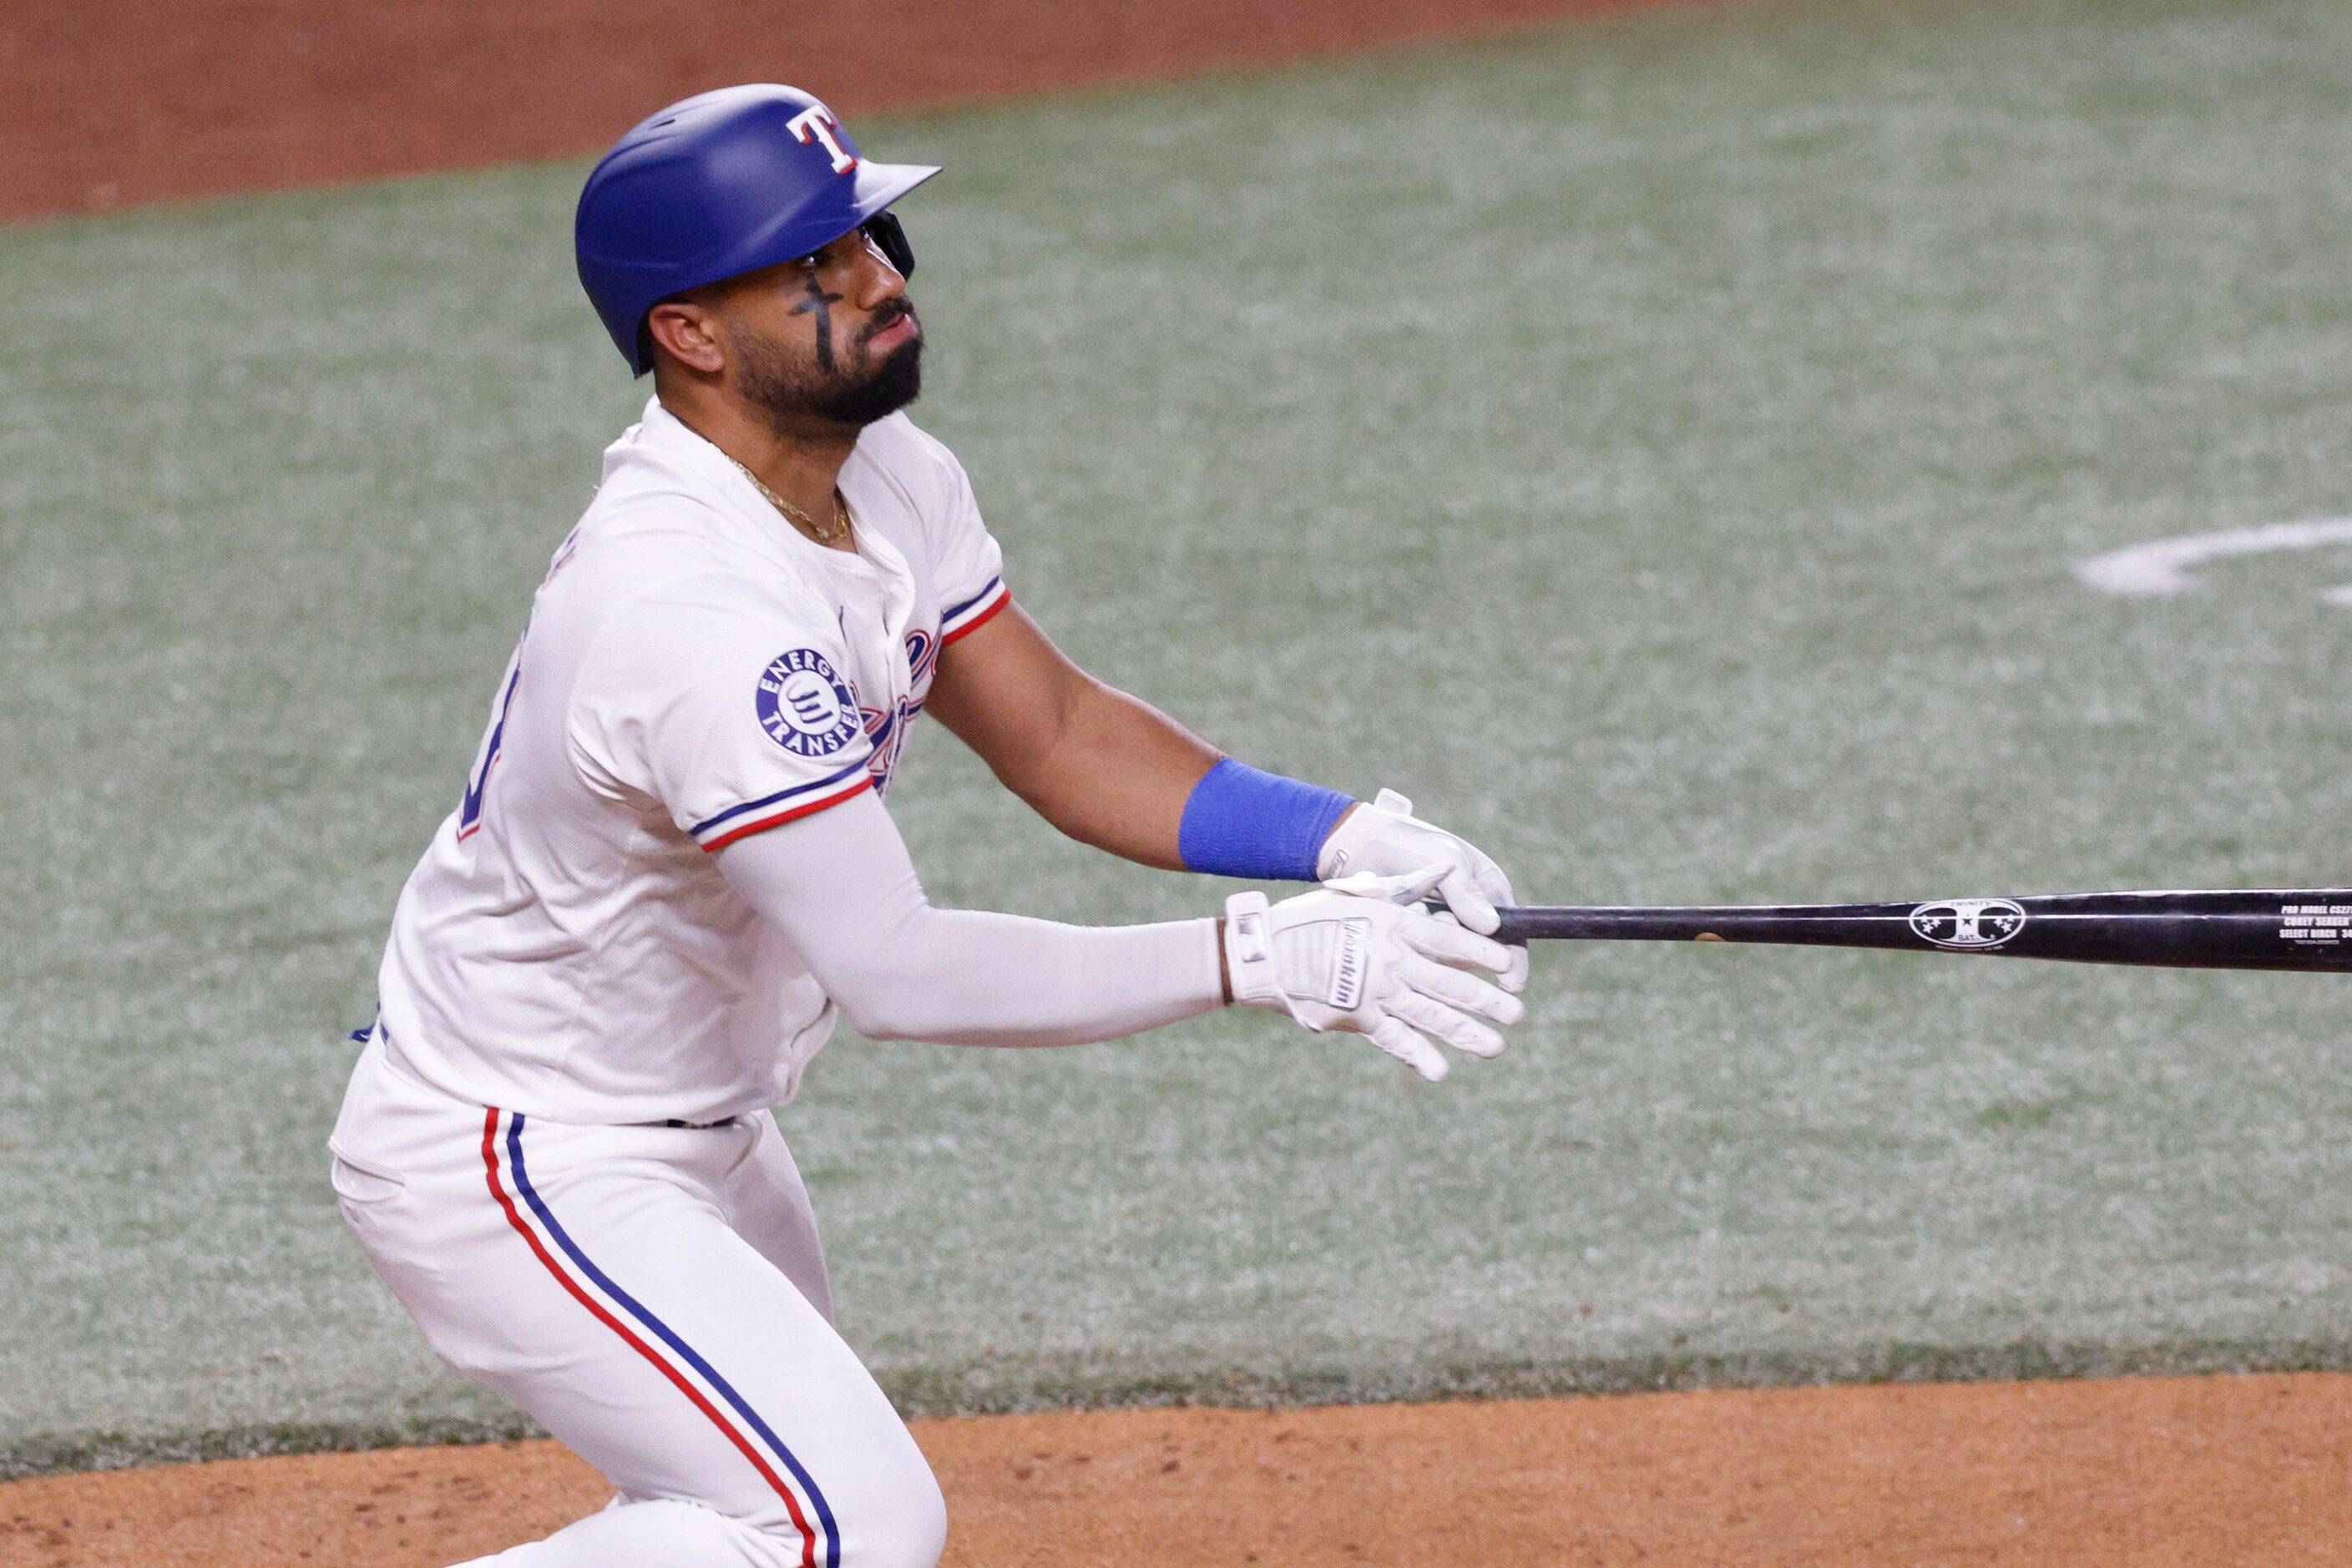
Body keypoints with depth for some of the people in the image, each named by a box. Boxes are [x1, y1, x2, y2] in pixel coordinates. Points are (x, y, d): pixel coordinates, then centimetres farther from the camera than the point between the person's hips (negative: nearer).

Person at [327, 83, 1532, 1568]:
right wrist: (1261, 958, -33)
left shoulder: (883, 475, -3)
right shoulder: (697, 611, -32)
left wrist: (1349, 838, -11)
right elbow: (896, 971, -34)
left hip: (695, 1132, 10)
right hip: (515, 1164, -10)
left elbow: (1055, 730, 5)